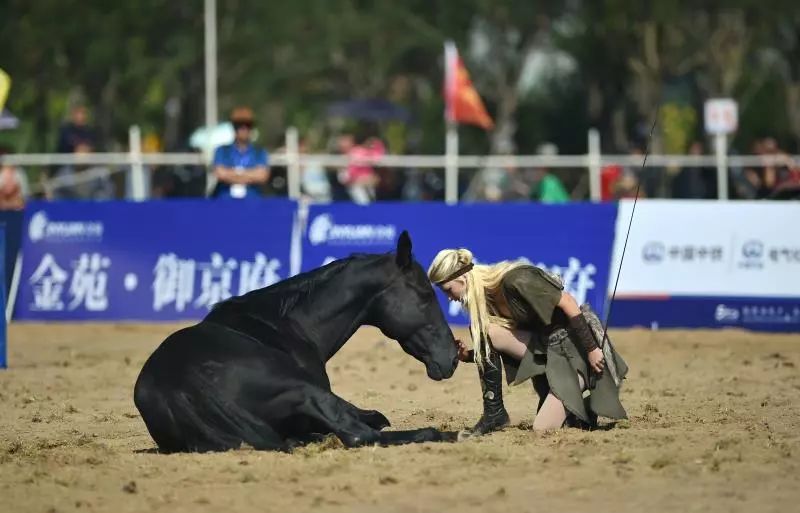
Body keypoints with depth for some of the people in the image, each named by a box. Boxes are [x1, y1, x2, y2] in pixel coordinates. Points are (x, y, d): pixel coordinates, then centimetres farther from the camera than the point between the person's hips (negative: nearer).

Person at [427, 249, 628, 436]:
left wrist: (591, 350, -22)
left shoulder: (514, 281, -22)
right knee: (484, 331, -14)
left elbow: (568, 302, -21)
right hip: (544, 348, 8)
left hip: (575, 344, -8)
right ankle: (493, 413, -6)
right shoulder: (486, 297, 4)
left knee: (542, 428, -16)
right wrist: (469, 356, -9)